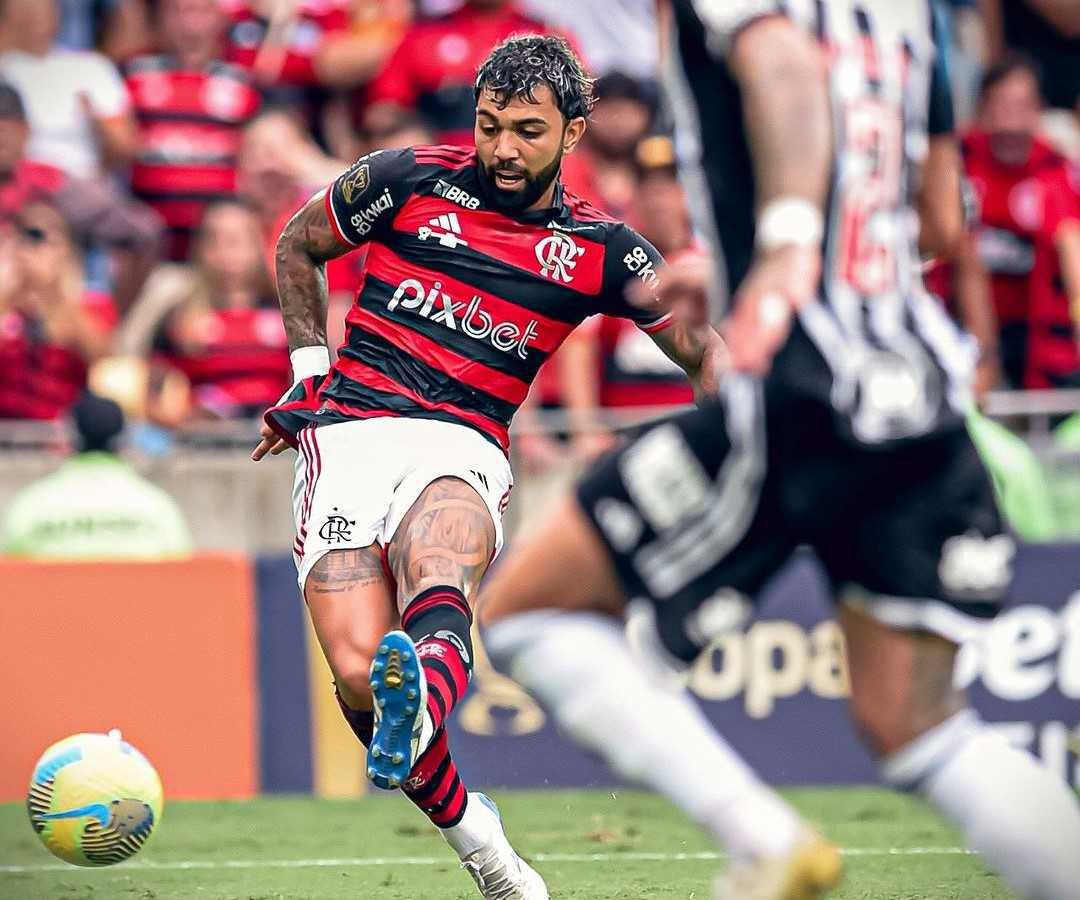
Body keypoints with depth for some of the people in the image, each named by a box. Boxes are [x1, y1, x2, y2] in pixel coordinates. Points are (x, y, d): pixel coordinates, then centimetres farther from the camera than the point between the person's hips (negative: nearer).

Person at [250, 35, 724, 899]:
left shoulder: (598, 249, 10)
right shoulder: (411, 181, 8)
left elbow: (704, 348, 14)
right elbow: (297, 245, 24)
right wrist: (311, 369, 16)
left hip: (461, 448, -1)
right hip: (349, 431, 1)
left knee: (437, 590, -38)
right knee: (358, 670, -20)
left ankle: (424, 701, -73)